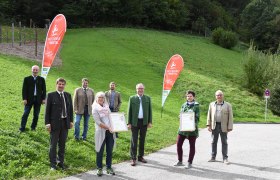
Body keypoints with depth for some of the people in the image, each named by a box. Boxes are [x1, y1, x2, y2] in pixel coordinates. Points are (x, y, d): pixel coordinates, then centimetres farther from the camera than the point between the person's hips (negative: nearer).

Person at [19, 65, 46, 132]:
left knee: (36, 115, 5)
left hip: (38, 100, 1)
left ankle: (33, 127, 18)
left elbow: (44, 90, 8)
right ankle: (22, 128, 5)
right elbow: (24, 89, 0)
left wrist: (43, 99, 1)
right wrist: (24, 99, -8)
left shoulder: (42, 79, 7)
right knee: (25, 114, -1)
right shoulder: (27, 79, 3)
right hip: (29, 99, -1)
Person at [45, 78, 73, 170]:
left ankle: (61, 162, 26)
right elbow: (47, 110, -7)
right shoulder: (51, 95, -5)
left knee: (62, 144, 13)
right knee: (53, 144, 6)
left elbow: (70, 108, 12)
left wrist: (71, 120, 7)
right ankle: (53, 164, 17)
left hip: (65, 123, 4)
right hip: (55, 123, -4)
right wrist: (47, 123, -11)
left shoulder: (68, 95, 7)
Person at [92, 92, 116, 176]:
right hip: (101, 132, -5)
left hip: (110, 132, 5)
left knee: (110, 151, 8)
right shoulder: (95, 108, -6)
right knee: (100, 151, 3)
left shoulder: (106, 106, 11)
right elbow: (98, 122, -14)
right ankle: (99, 168, 16)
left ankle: (109, 168, 19)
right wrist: (108, 128, -20)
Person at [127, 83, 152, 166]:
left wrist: (150, 122, 1)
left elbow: (150, 110, 7)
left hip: (144, 122, 2)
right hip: (135, 122, -2)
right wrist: (129, 123, -4)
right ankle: (133, 158, 5)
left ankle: (140, 156, 22)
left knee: (142, 140, 10)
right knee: (134, 140, -1)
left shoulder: (148, 98, 7)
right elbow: (129, 111, 1)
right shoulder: (132, 98, 1)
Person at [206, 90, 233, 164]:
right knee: (214, 142, 8)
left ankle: (225, 158, 10)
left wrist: (230, 127, -6)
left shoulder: (227, 105, 2)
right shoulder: (212, 104, 9)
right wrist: (208, 125, 4)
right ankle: (213, 157, 18)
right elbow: (209, 115, 10)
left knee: (224, 142, 3)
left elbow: (230, 117, 0)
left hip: (223, 126, -2)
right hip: (214, 126, 2)